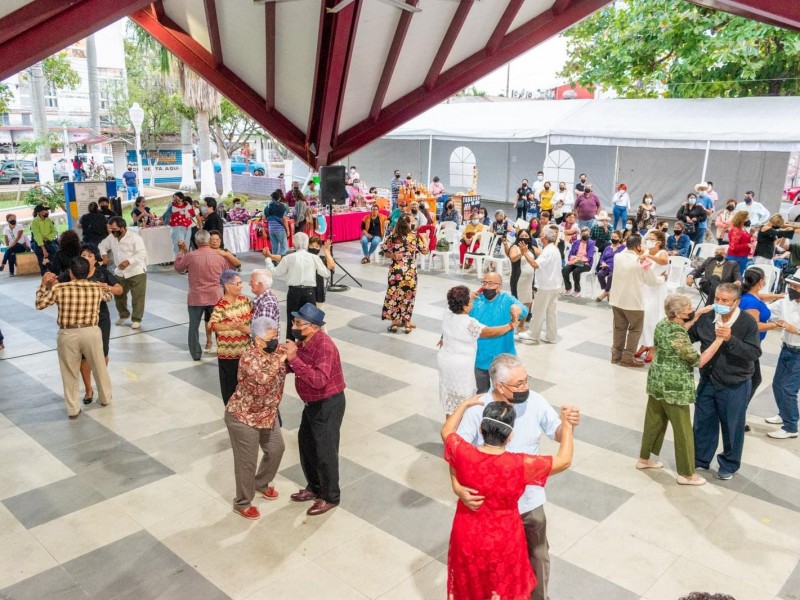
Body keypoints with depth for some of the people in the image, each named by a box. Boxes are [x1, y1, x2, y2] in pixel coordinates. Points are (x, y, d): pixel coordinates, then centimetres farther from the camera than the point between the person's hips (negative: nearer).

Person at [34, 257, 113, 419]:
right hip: (91, 332, 1)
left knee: (70, 373, 14)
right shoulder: (97, 288, -5)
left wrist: (44, 285, 17)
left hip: (67, 334, -1)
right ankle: (105, 398, 40)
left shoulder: (58, 289, -9)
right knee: (99, 367, 21)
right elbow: (108, 296, 19)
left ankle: (73, 409, 23)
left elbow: (40, 304, 5)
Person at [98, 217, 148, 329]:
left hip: (137, 272, -6)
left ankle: (136, 319, 11)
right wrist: (104, 255, -6)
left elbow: (142, 253, -24)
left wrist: (128, 261, -34)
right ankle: (123, 315, 36)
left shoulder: (134, 237, -17)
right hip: (120, 273, 6)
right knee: (118, 295, 14)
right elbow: (102, 246, 17)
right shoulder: (111, 237, 2)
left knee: (137, 297, -2)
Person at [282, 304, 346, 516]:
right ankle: (314, 488, 39)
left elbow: (319, 380, -38)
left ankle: (331, 497, 22)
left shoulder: (324, 346, -27)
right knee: (306, 445, 20)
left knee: (325, 452, 3)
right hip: (312, 403, 9)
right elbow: (293, 368, 9)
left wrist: (294, 358, -37)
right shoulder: (303, 342, -1)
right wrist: (286, 357, -13)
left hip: (328, 405, -9)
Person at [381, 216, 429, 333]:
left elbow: (386, 253, 0)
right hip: (410, 272, -1)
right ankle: (407, 323, 18)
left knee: (394, 295, 13)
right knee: (408, 296, 11)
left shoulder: (392, 237, -5)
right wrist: (424, 238, 14)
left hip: (395, 271, 1)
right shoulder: (415, 237, -9)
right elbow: (425, 251, 2)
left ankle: (394, 322, 19)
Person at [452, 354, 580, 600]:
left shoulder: (535, 402, -15)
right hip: (490, 503, -2)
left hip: (529, 499, 3)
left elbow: (558, 435, -3)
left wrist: (567, 424, -26)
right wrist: (457, 486, -32)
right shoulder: (477, 410, -22)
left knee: (538, 555, 24)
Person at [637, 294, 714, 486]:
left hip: (657, 382, 9)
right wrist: (719, 340, -21)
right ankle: (686, 474, 20)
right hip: (674, 389, -9)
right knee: (683, 431, 7)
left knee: (653, 421, 22)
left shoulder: (662, 324, -2)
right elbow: (699, 361, -20)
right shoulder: (679, 337, -26)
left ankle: (644, 458, 37)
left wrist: (697, 316, 14)